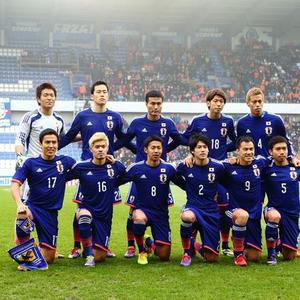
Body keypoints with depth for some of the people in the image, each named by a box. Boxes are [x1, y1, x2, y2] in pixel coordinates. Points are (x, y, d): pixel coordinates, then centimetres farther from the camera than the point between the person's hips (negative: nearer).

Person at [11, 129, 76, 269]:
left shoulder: (65, 162, 3)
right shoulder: (31, 163, -3)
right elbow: (15, 184, -12)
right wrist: (19, 204, -30)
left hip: (51, 212, 2)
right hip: (33, 206, -2)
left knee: (48, 259, 1)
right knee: (23, 216, -40)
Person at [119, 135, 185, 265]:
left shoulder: (168, 168, -4)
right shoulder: (136, 168, -6)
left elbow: (186, 185, 3)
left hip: (161, 213, 2)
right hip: (142, 209, -2)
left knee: (164, 256, -1)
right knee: (139, 218, -41)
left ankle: (151, 243, 38)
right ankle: (142, 251, -9)